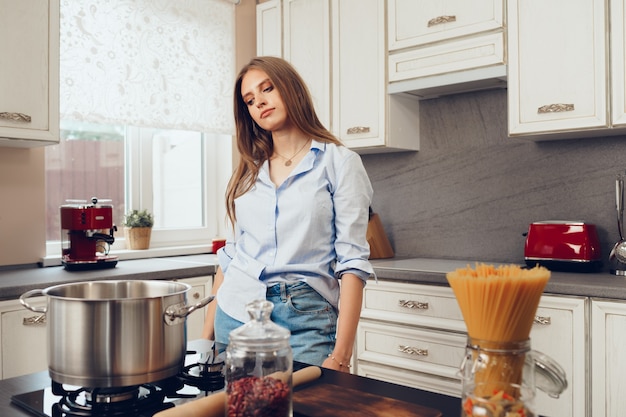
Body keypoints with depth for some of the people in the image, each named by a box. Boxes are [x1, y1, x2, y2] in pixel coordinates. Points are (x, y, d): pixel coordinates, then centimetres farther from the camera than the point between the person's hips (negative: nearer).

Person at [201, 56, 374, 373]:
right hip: (234, 316, 4)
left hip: (304, 321, -4)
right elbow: (230, 254, 14)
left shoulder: (339, 162, -3)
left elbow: (352, 262, -9)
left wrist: (341, 355, -16)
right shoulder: (248, 171, 11)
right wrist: (206, 335, 10)